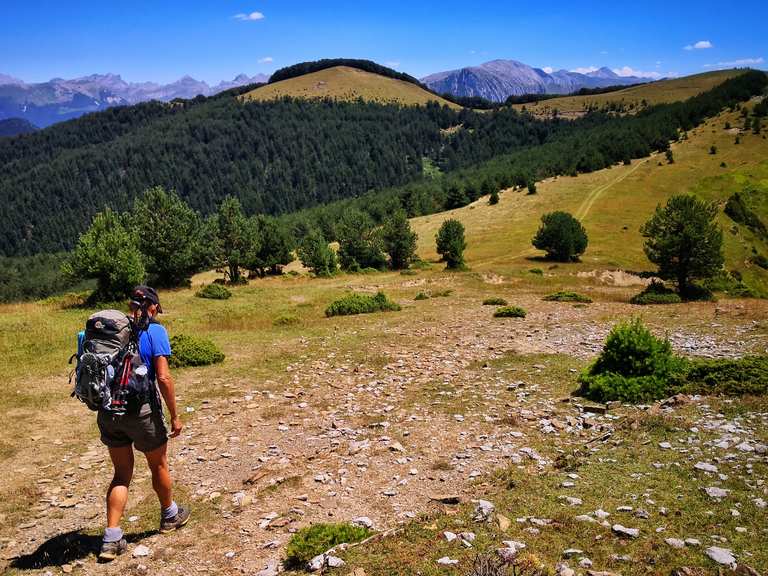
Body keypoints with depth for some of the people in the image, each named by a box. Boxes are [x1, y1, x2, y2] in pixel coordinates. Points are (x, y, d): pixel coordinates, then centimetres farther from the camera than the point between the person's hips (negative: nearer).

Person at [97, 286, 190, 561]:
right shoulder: (154, 331, -10)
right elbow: (163, 378, -15)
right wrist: (174, 416, -8)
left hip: (108, 411, 4)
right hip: (141, 410, -4)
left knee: (122, 473, 16)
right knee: (159, 466, 19)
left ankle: (111, 539, 11)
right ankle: (170, 515, 39)